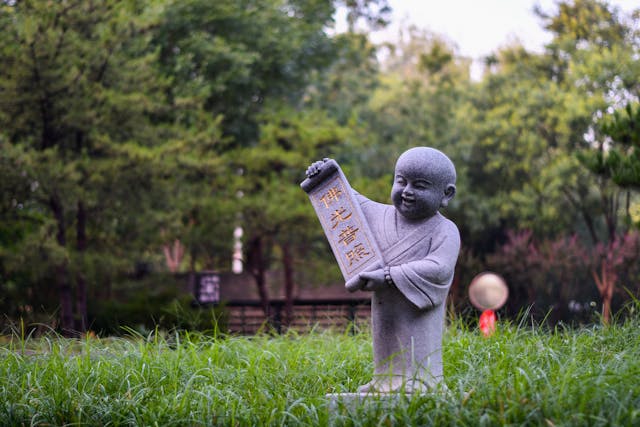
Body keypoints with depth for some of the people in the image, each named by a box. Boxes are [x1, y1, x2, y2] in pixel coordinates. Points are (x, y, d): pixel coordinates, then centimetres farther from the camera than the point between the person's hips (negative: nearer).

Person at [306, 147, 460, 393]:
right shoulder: (381, 215, 14)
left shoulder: (444, 231, -5)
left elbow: (438, 270, -21)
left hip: (419, 324, -6)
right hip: (383, 322, 6)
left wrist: (388, 276, -24)